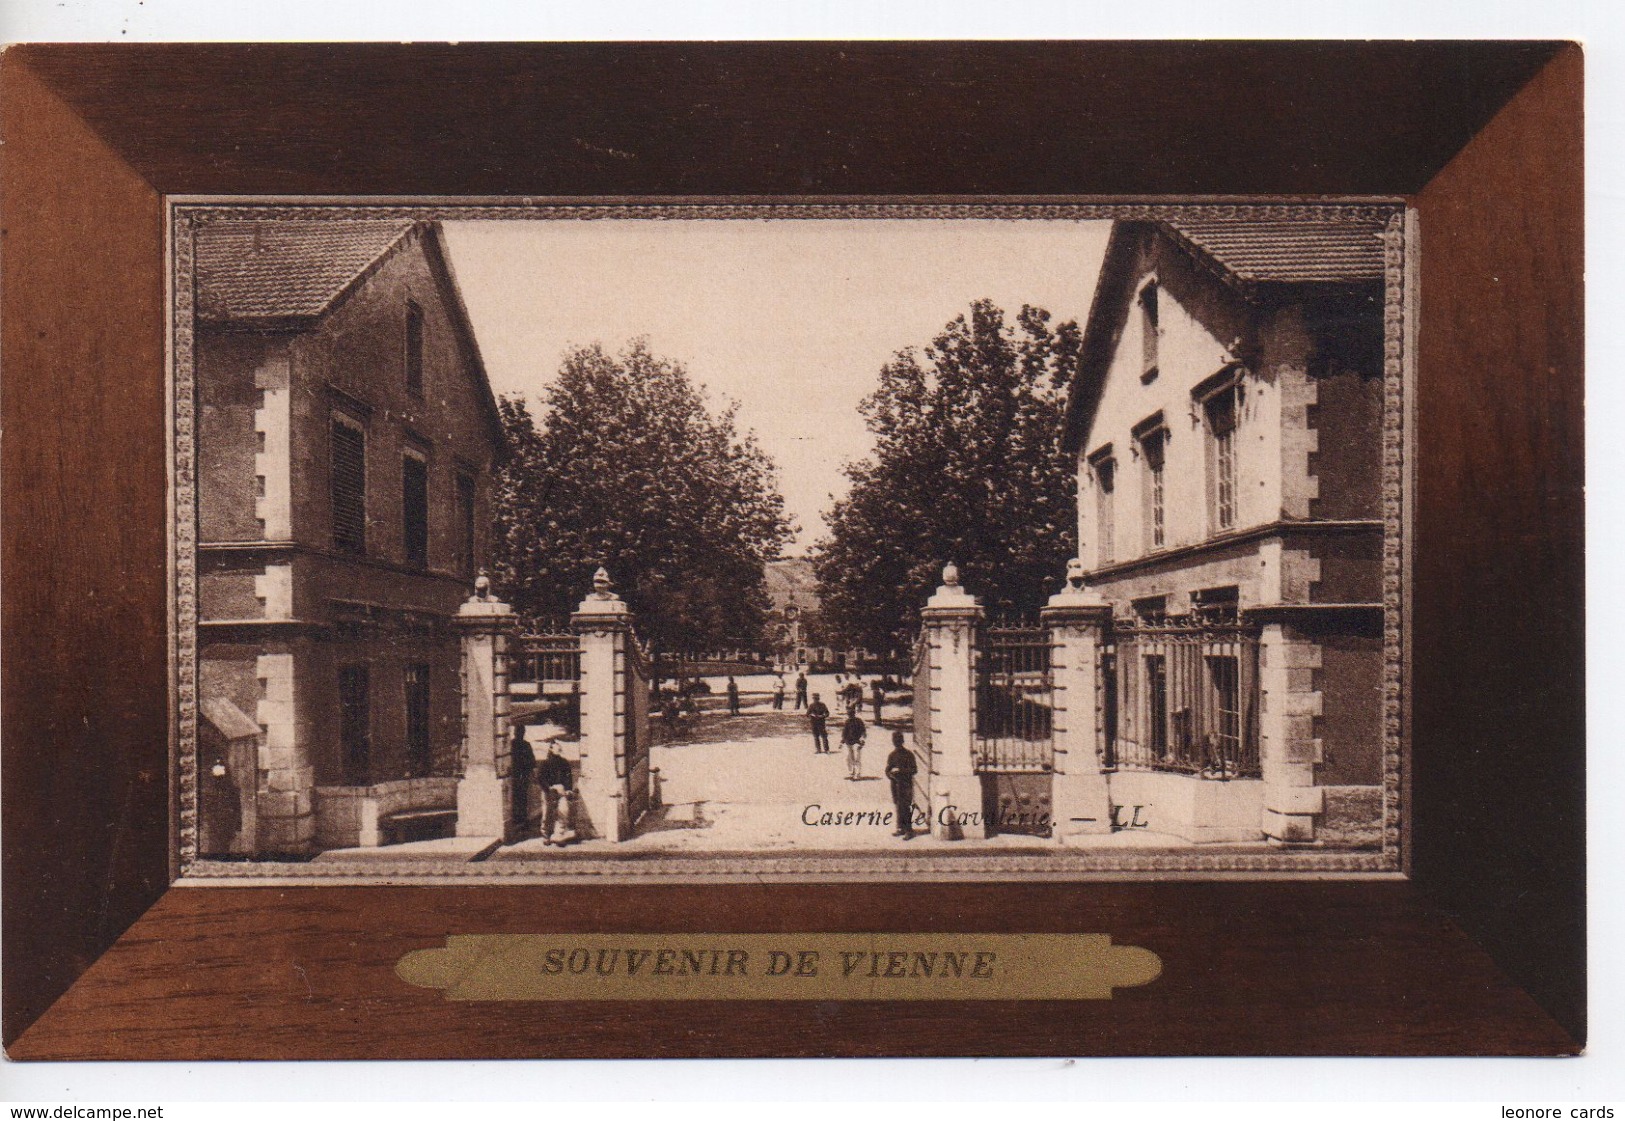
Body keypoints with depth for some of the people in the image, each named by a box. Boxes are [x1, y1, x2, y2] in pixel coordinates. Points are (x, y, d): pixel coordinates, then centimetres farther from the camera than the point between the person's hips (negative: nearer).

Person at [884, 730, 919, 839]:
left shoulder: (908, 754, -4)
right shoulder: (892, 755, 10)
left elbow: (914, 769, -7)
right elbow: (887, 771, 11)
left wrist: (901, 771, -19)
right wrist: (891, 774, -12)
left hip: (906, 784, -5)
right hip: (895, 784, 5)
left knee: (905, 806, -9)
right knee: (898, 806, 9)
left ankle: (909, 829, -4)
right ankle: (901, 828, 18)